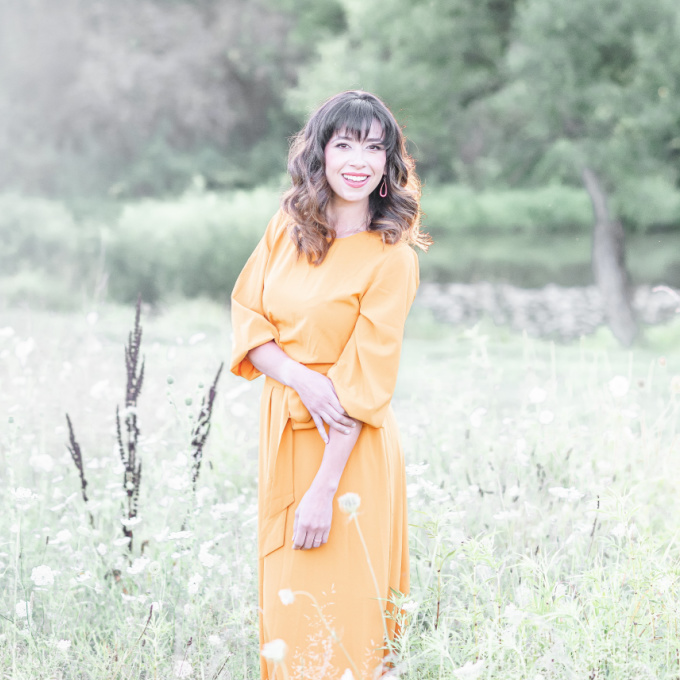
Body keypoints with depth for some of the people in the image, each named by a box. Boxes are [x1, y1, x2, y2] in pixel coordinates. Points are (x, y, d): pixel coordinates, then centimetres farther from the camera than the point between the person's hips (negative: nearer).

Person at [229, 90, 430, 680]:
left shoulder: (391, 259, -12)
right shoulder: (287, 228, 4)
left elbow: (365, 382, -15)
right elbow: (247, 316, 3)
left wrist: (324, 489, -18)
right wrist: (302, 380, -17)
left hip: (349, 449, -5)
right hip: (284, 431, 5)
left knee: (336, 609, -1)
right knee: (283, 600, 13)